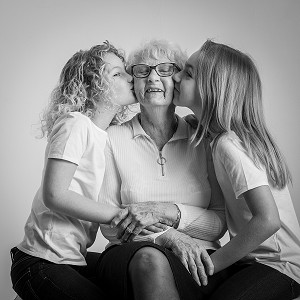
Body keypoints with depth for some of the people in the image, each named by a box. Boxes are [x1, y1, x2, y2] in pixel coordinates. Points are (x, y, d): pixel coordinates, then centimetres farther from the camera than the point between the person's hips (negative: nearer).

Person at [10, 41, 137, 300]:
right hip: (42, 264, -8)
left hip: (75, 257, 9)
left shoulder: (103, 134, 11)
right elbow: (54, 195, -23)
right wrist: (124, 216, -20)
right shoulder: (76, 124, -14)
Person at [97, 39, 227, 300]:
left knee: (155, 262, -36)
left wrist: (164, 211, -14)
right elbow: (109, 225, 1)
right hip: (130, 255, 0)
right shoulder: (114, 138, 6)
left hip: (196, 256, 0)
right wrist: (169, 237, -15)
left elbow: (219, 224, 3)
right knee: (149, 258, -36)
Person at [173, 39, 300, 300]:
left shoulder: (228, 144, -20)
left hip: (278, 265, -7)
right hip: (252, 258, 7)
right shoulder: (219, 137, 6)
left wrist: (212, 263, -17)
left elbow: (267, 220, -26)